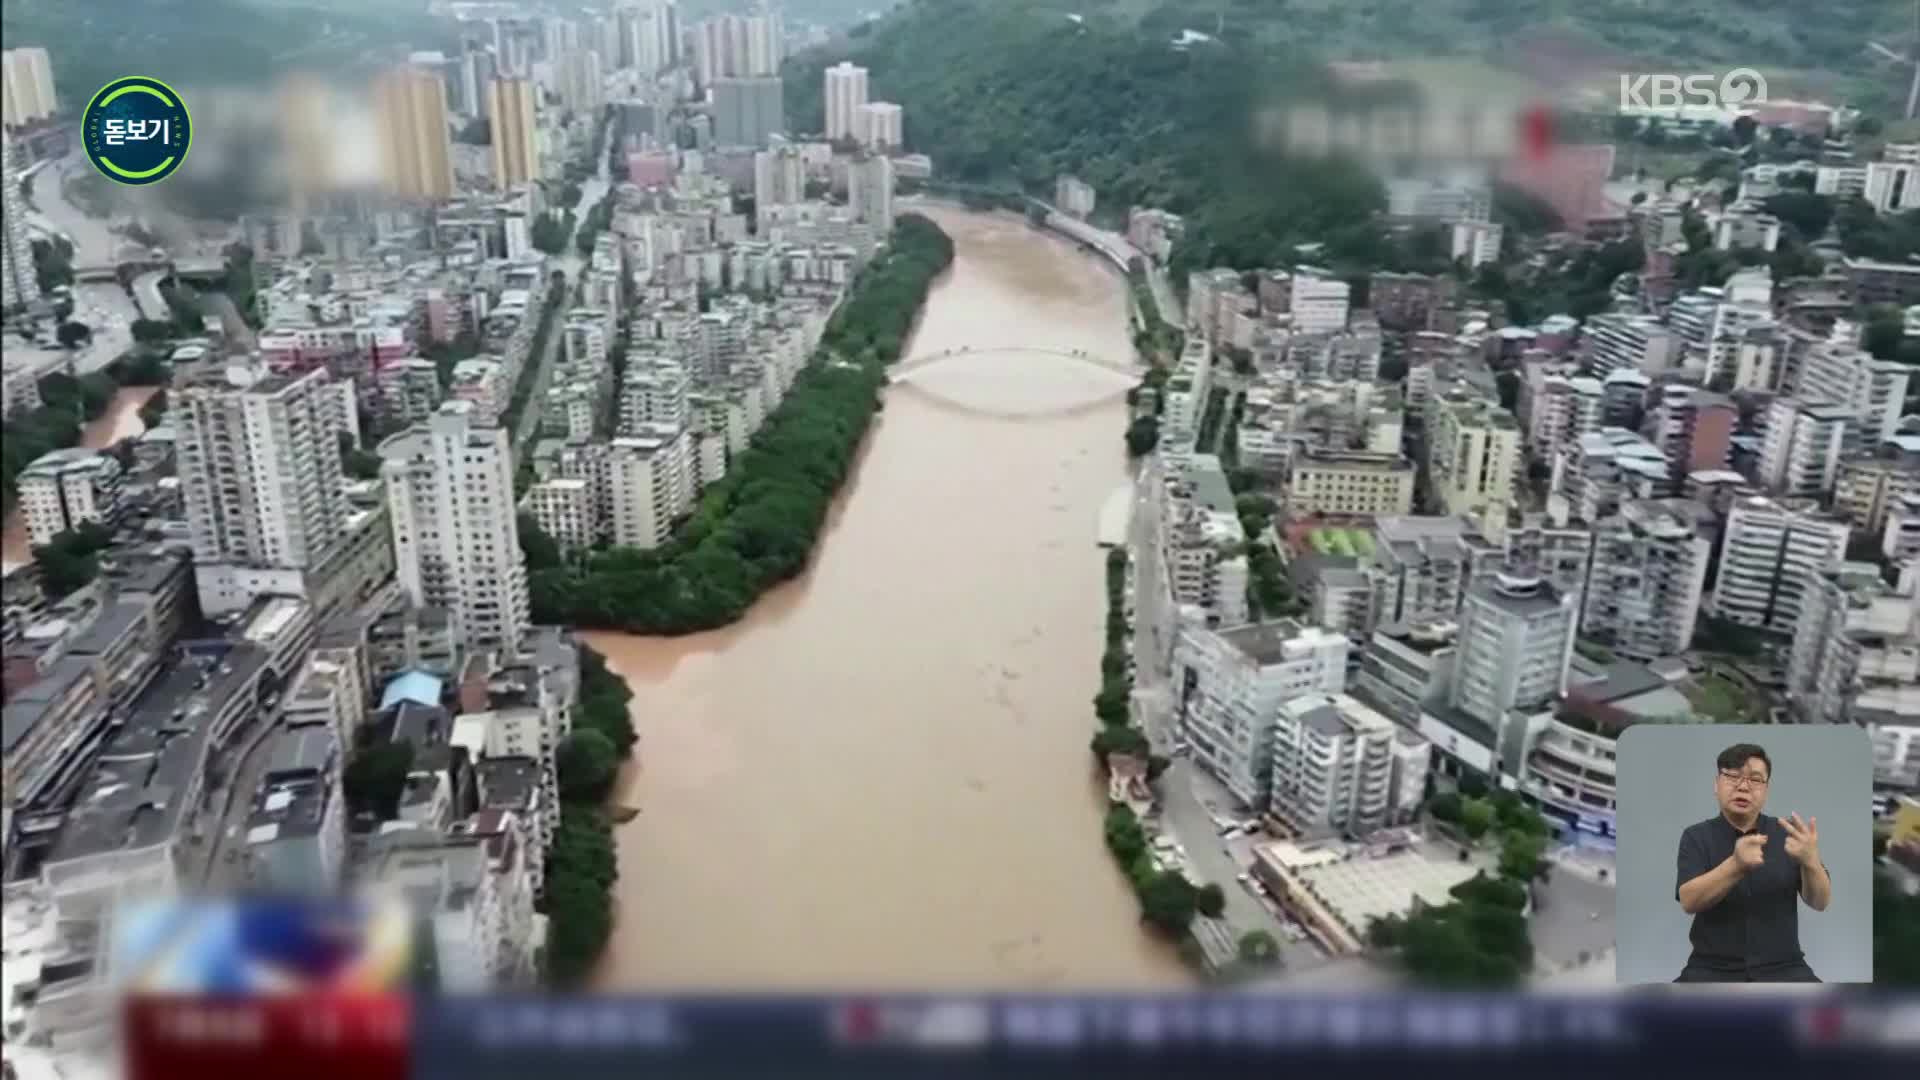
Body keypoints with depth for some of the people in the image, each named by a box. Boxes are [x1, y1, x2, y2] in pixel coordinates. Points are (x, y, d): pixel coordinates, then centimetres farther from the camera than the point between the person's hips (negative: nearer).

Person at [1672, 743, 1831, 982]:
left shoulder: (1787, 834, 5)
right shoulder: (1697, 836, 1)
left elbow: (1820, 902, -3)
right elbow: (1689, 901, -14)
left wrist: (1810, 860, -24)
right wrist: (1736, 865, -31)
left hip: (1782, 968, 2)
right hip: (1713, 969, -2)